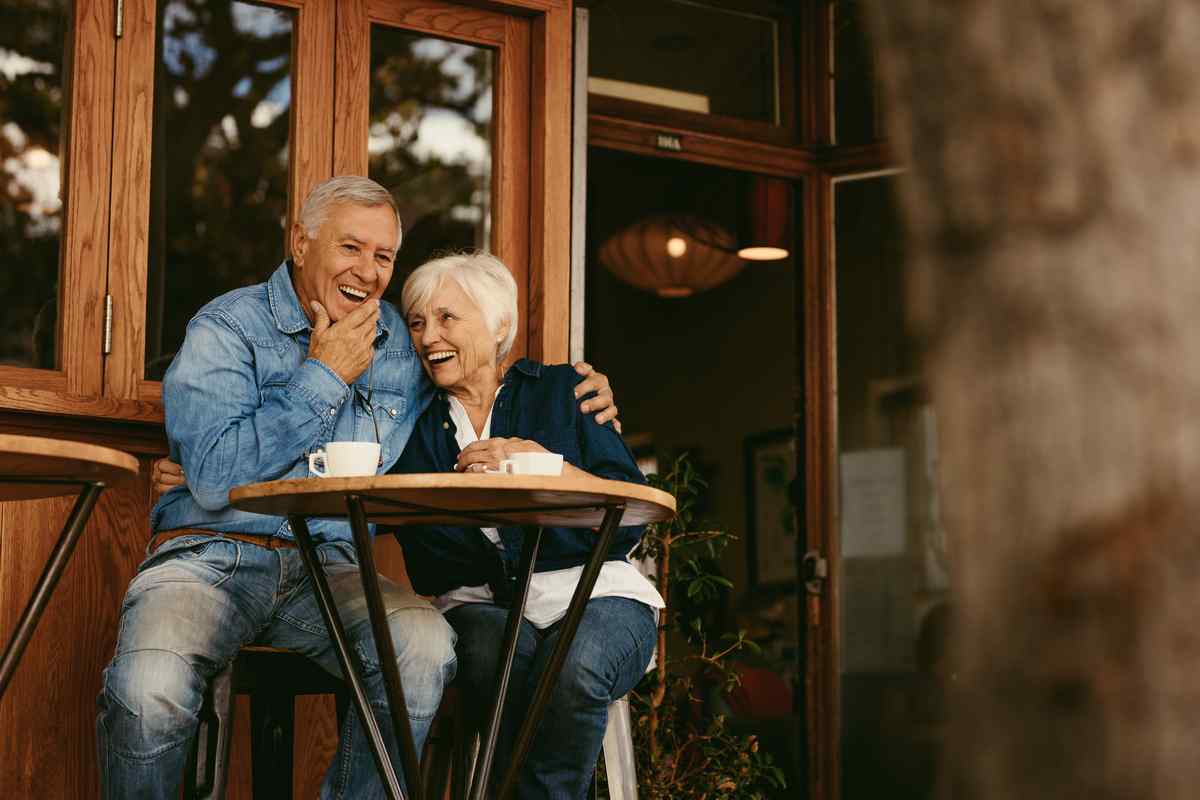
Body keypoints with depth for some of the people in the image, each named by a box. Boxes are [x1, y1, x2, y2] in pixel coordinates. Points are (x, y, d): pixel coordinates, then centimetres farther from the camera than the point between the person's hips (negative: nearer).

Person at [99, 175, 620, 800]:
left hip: (328, 566, 4)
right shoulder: (224, 331, -2)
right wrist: (323, 377, -11)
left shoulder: (403, 343, 12)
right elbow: (213, 479, -16)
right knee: (150, 691, -35)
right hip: (211, 557, -3)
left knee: (426, 645, -29)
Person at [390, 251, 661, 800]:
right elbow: (426, 570, 8)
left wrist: (536, 458, -12)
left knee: (573, 667, -35)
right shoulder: (416, 430, 13)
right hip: (478, 604, 1)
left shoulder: (560, 392, 7)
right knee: (501, 659, -35)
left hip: (594, 592, -1)